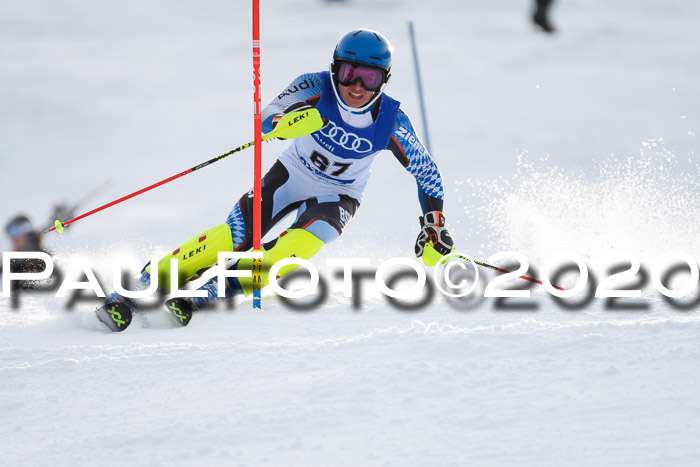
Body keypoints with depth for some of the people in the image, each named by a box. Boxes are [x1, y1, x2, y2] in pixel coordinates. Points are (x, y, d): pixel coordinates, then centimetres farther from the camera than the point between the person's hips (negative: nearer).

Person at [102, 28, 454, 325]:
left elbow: (426, 172, -6)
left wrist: (434, 225, -12)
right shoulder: (316, 88, -21)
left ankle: (222, 288, -35)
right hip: (292, 176, 0)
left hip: (338, 196, 0)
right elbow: (268, 119, -30)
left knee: (301, 244, -31)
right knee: (237, 234, -20)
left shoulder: (391, 121, -20)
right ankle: (153, 281, -16)